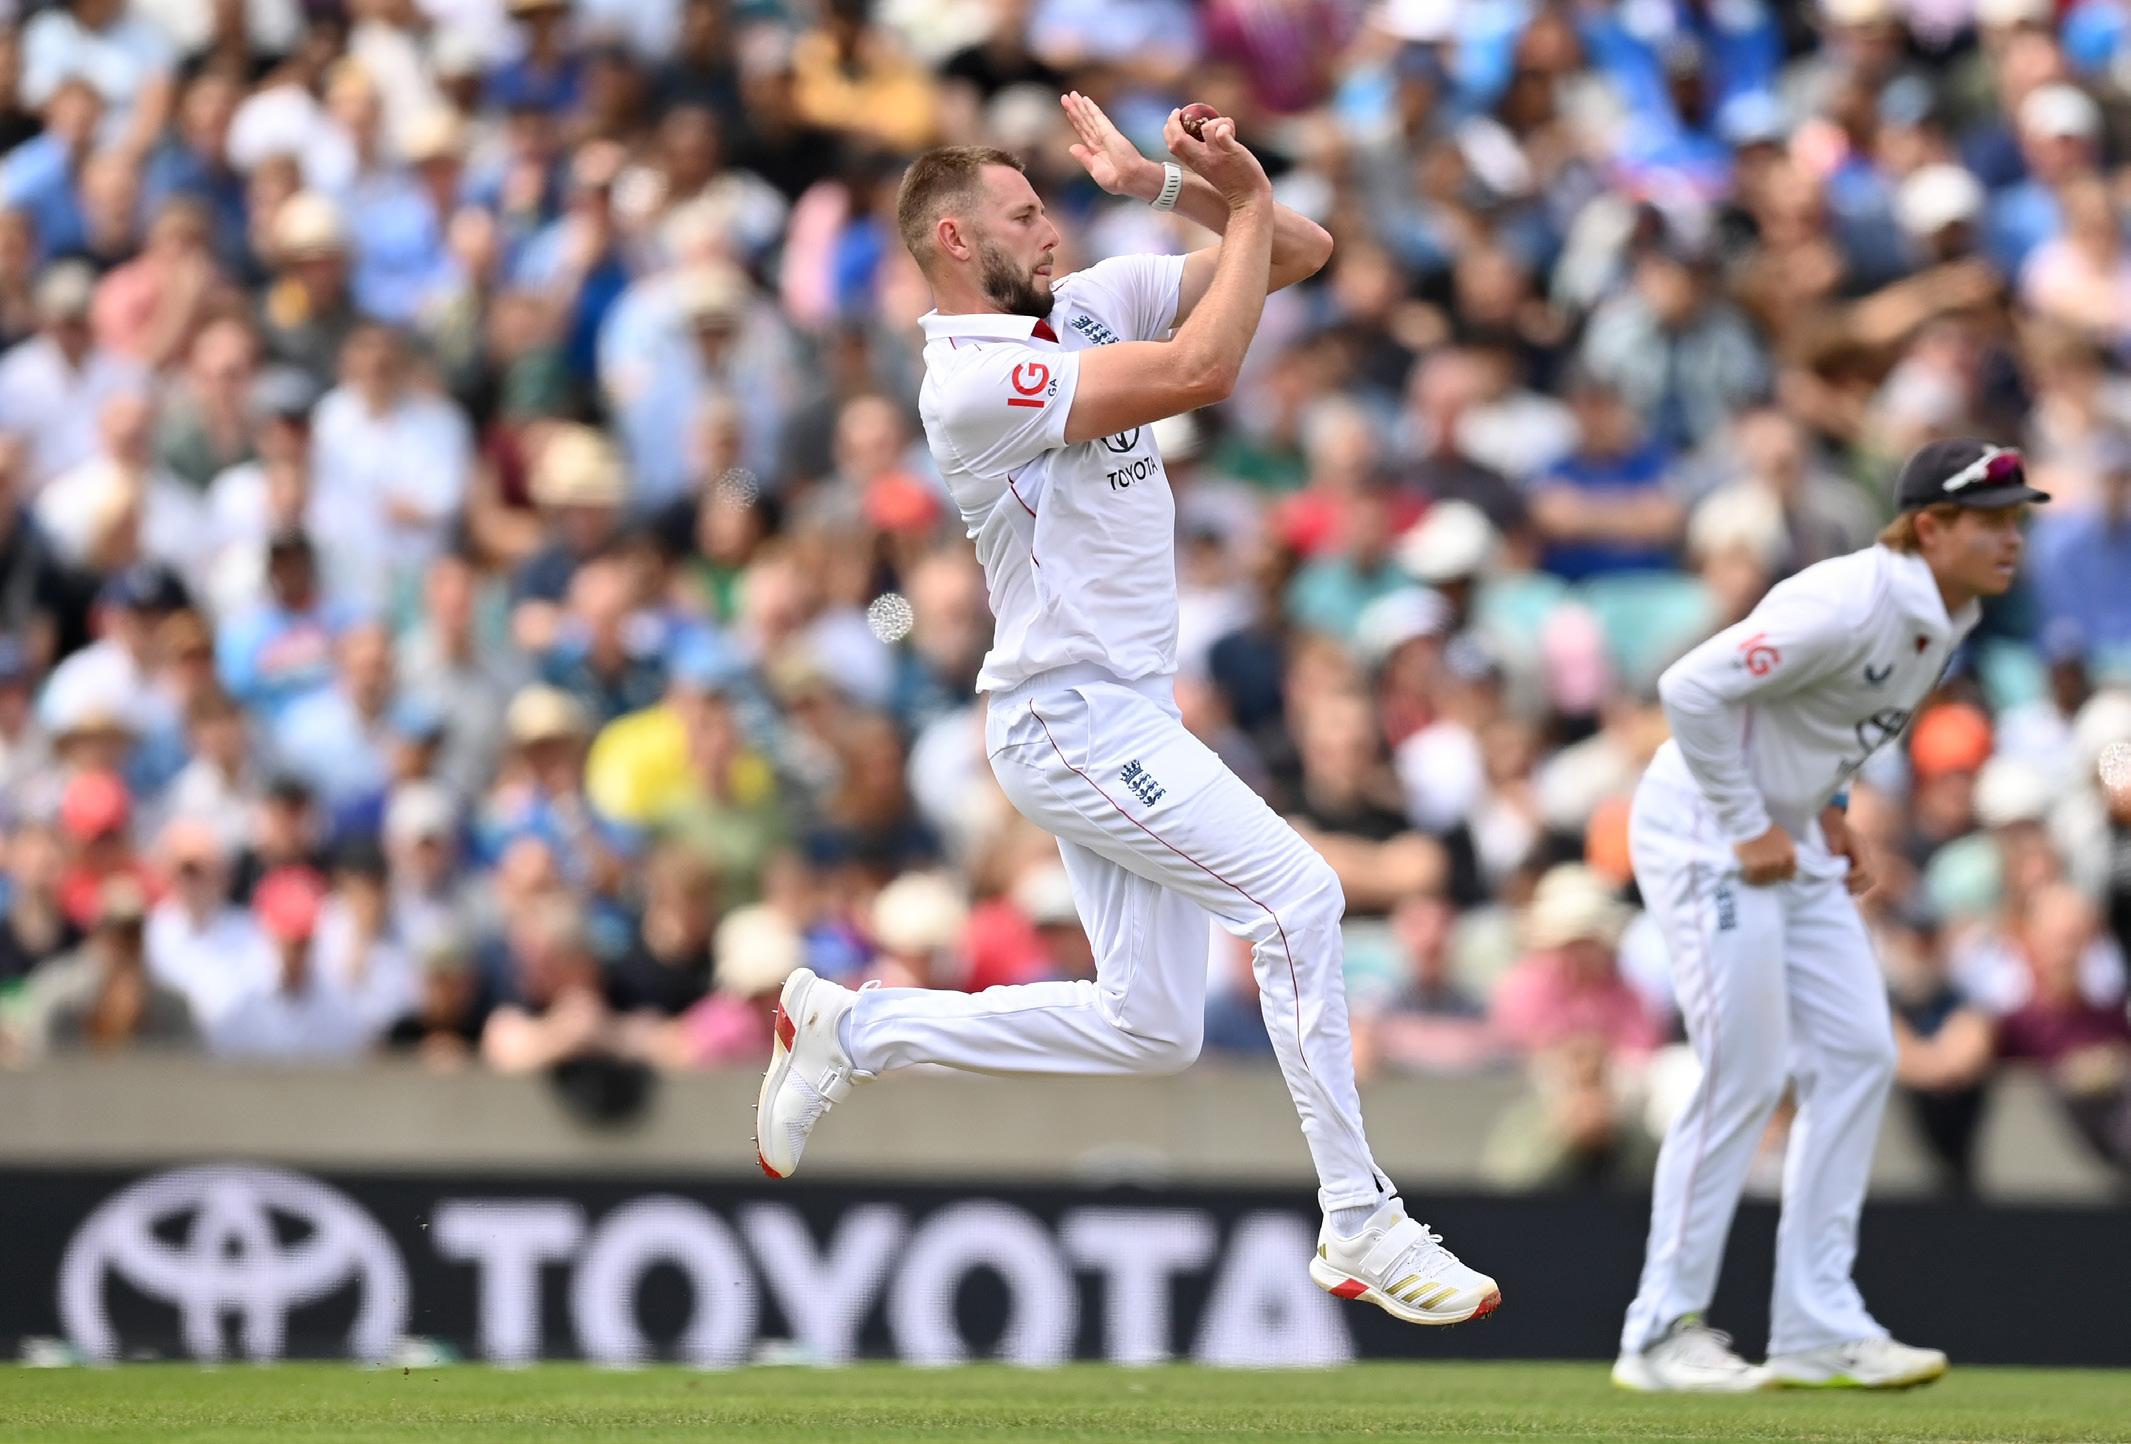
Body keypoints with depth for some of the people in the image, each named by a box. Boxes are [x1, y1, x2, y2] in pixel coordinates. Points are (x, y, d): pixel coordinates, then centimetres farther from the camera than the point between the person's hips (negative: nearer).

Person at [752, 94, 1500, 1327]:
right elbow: (1203, 371, -25)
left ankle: (853, 1032, 22)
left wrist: (1170, 186, -9)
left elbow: (1303, 252, 6)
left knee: (1149, 1029, 10)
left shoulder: (1090, 304, 10)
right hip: (1074, 724, -9)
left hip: (1122, 724, 9)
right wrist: (1247, 205, -14)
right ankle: (1360, 1229, -11)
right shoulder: (972, 380, -16)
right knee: (1300, 897, -15)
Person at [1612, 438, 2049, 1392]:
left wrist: (1827, 810, 10)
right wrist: (1749, 829, -22)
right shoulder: (1854, 605, -25)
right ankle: (1662, 1332, -2)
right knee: (1745, 1073, -11)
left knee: (1856, 1058, 5)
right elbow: (1692, 689, -29)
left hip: (1791, 842, 9)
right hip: (1707, 833, -9)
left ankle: (1818, 1330, 10)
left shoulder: (1951, 617, 4)